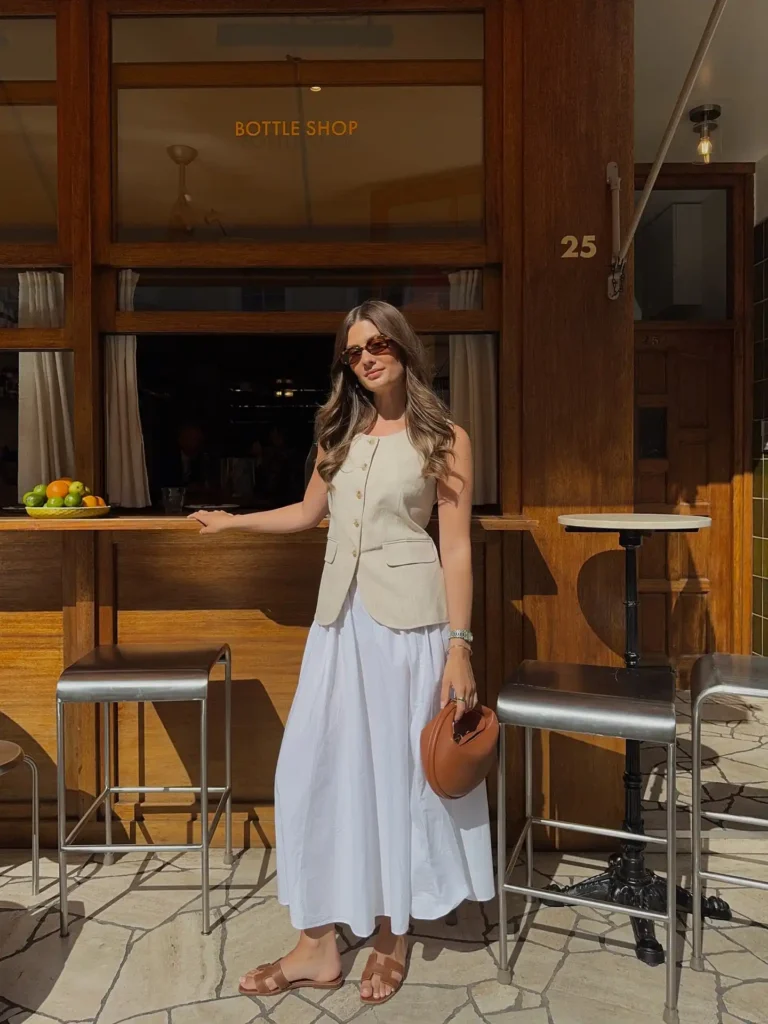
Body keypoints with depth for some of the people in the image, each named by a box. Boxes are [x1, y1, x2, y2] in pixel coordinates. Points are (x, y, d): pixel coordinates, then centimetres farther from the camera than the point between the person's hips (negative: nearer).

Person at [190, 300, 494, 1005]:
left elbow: (457, 548, -6)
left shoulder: (444, 439, -3)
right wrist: (233, 521, 25)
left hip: (408, 617, -4)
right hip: (340, 616, 5)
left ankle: (392, 935, 29)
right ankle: (318, 944, 19)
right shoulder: (340, 433, 10)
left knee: (399, 768, 7)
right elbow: (311, 512, 23)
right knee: (316, 767, 3)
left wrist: (459, 647, -11)